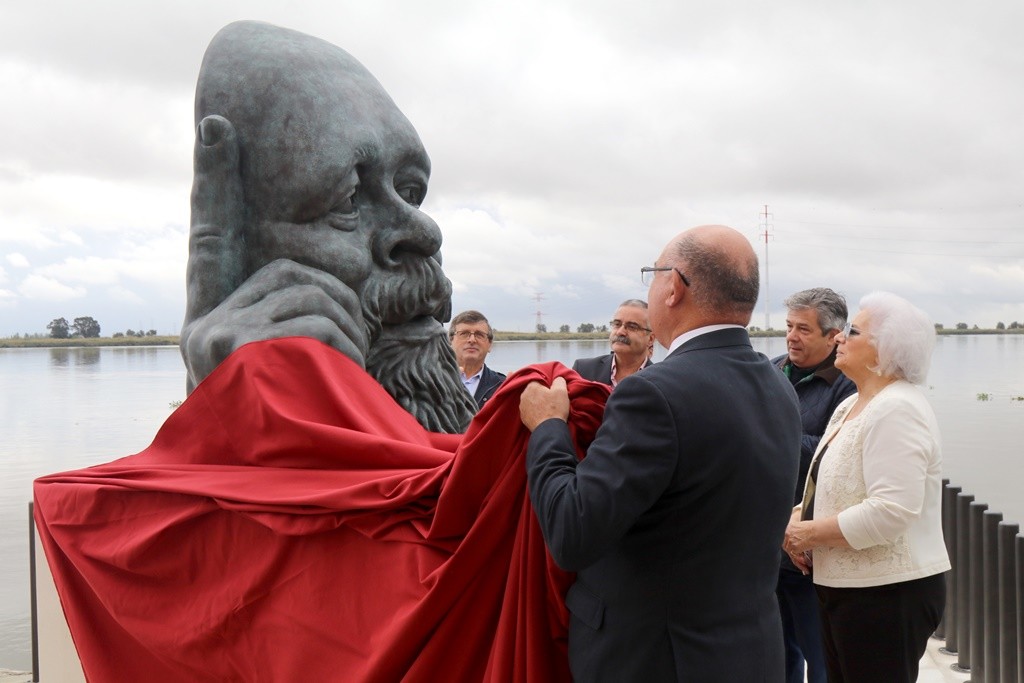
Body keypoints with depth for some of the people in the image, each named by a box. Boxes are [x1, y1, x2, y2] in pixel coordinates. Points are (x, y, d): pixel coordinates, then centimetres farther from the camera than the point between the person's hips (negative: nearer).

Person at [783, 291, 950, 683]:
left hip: (887, 593, -9)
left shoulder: (897, 410, -18)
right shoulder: (851, 406, 13)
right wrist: (798, 515, 1)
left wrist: (810, 532, -18)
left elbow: (891, 511, -27)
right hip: (847, 588, 9)